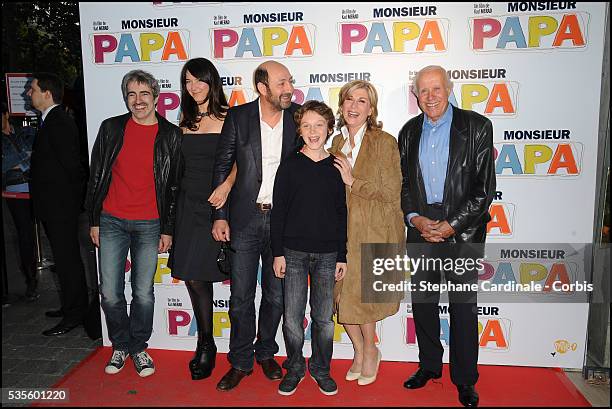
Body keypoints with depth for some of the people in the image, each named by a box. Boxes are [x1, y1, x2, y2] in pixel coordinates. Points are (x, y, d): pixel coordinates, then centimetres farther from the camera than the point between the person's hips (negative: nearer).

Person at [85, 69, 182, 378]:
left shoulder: (171, 136, -1)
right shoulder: (111, 128, 3)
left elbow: (175, 185, 1)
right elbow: (96, 176, 7)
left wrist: (168, 229, -1)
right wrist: (94, 221, 5)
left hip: (149, 225, -1)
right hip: (111, 222, 2)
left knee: (144, 293, 7)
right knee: (110, 293, 6)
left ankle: (138, 347, 28)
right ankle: (121, 346, 28)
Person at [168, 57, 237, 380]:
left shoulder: (228, 118, -2)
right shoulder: (185, 119, 14)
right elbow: (179, 163, 16)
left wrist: (227, 185, -26)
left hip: (217, 205, -5)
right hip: (189, 204, 5)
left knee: (198, 275, -3)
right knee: (192, 275, 7)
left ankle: (206, 346, 18)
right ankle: (206, 344, 26)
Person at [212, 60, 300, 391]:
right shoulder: (238, 116, -3)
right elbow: (221, 166, 1)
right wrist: (220, 215, -4)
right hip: (245, 218, -1)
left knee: (275, 294, 13)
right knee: (241, 296, 7)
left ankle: (265, 353, 35)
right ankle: (240, 362, 26)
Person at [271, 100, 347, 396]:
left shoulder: (336, 168, 5)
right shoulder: (290, 165, 1)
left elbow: (342, 214, 7)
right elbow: (278, 211, 1)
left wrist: (342, 256, 4)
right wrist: (277, 253, -4)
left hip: (327, 254, 1)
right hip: (293, 252, -1)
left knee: (324, 317, 9)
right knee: (292, 317, 4)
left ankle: (321, 368, 29)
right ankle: (294, 368, 25)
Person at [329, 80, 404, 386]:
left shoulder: (385, 142, -6)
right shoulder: (336, 143, 10)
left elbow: (391, 192, -12)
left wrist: (353, 181, -14)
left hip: (373, 233, -5)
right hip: (341, 232, 5)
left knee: (360, 295, 1)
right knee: (340, 294, 7)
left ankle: (370, 350, 30)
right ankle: (359, 351, 32)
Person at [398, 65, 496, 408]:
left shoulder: (477, 126, -4)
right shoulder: (410, 131, 8)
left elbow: (485, 187, -7)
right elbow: (403, 183, 10)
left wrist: (452, 225, -13)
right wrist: (415, 218, -6)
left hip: (462, 230, -3)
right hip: (420, 228, 4)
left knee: (464, 306, 6)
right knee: (422, 302, 13)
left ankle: (465, 379, 23)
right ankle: (430, 365, 33)